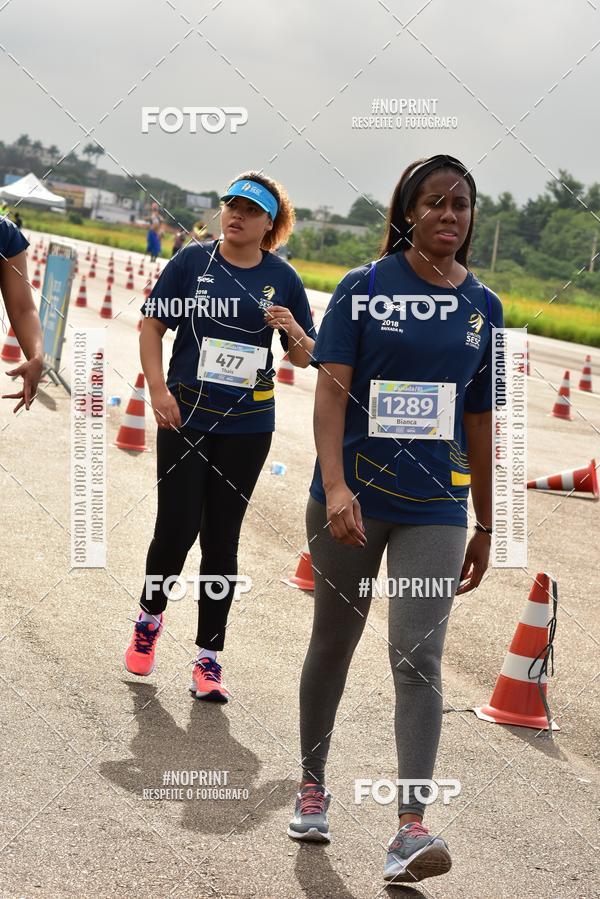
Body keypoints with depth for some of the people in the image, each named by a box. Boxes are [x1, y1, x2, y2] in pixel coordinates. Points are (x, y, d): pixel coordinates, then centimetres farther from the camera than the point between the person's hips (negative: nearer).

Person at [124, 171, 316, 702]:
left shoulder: (282, 279, 2)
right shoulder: (192, 261, -2)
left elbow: (306, 358, 7)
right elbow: (152, 325, 1)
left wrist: (293, 331, -15)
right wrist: (158, 389, -11)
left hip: (247, 428, 1)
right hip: (184, 419, -1)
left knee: (222, 539, 4)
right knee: (177, 528, -3)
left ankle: (209, 657, 11)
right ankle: (150, 615, 27)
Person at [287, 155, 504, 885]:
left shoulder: (482, 307, 6)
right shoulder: (363, 289, -4)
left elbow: (479, 422, 11)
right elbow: (331, 391, -11)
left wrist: (484, 526, 13)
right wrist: (335, 486, -25)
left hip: (434, 506, 1)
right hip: (353, 498, -1)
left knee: (418, 658, -8)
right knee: (333, 643, 13)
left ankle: (410, 830, -11)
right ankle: (313, 785, 33)